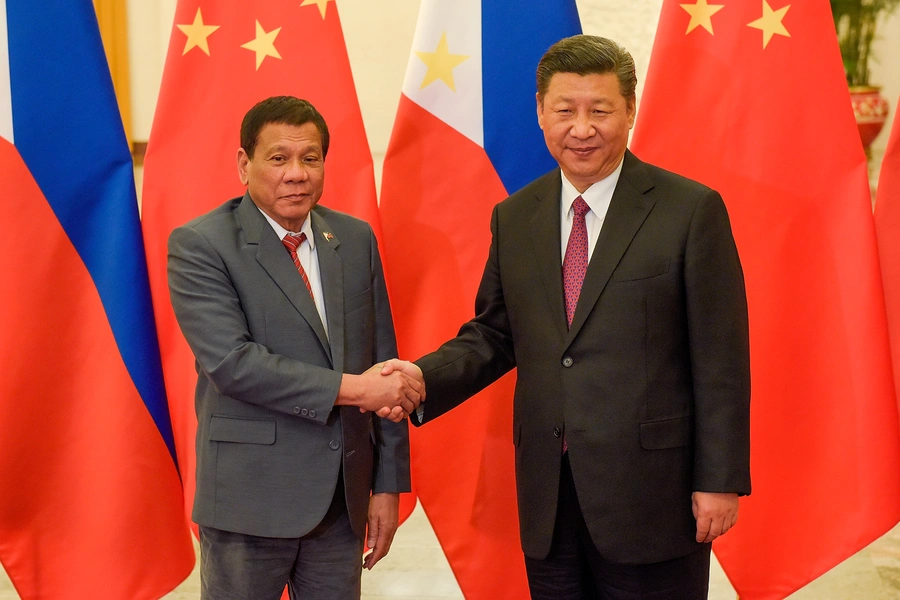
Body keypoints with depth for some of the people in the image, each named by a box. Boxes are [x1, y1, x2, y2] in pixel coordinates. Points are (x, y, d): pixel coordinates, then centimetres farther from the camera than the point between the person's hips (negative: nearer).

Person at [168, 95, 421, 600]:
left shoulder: (356, 239, 7)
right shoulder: (199, 245, -8)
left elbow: (383, 361, 8)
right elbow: (230, 361, -19)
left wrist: (389, 483, 6)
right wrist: (348, 387, -20)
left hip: (344, 497, 4)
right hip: (250, 498, -4)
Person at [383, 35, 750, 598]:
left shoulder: (691, 210, -7)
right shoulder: (514, 218, 8)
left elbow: (721, 358, -7)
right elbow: (494, 334, 12)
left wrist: (720, 480, -10)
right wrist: (424, 377, -6)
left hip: (650, 489, -4)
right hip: (548, 495, 4)